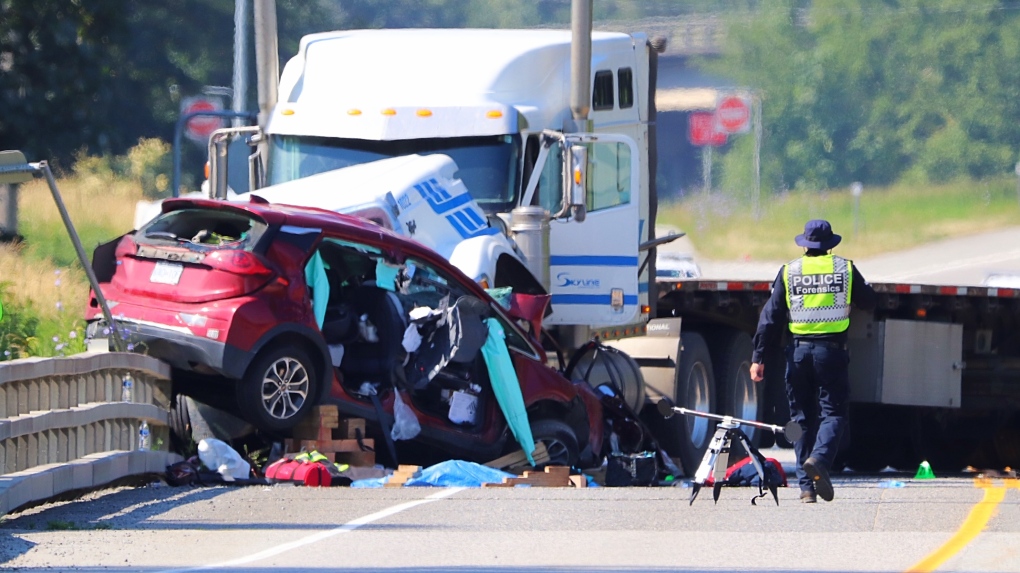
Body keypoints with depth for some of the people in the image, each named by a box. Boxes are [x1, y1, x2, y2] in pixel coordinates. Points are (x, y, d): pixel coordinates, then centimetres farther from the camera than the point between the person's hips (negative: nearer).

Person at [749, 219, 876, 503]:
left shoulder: (789, 271, 4)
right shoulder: (845, 268, 3)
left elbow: (770, 315, 1)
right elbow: (869, 302, 13)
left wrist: (758, 357, 2)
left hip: (798, 351, 2)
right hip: (831, 350, -2)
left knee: (802, 417, 9)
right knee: (833, 412, 1)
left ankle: (806, 486, 5)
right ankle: (820, 459, -29)